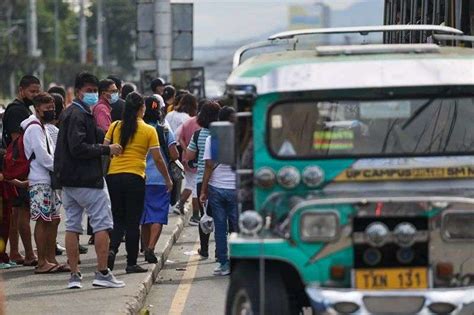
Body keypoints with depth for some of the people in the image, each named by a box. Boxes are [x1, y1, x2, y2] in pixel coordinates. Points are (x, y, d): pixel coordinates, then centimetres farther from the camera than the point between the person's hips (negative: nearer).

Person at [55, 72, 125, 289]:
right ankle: (102, 273, -5)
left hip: (69, 179, 10)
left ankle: (74, 275, 9)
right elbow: (78, 148, -23)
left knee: (72, 225, 8)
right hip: (87, 179, -10)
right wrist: (106, 149, -16)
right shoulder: (78, 115, -14)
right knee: (102, 223, -4)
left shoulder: (69, 114, 17)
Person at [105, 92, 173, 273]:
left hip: (113, 176, 3)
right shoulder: (149, 131, -2)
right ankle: (131, 263, 7)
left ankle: (112, 249, -10)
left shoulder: (115, 127, 5)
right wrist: (168, 179, 11)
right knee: (133, 221, 5)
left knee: (118, 219, 14)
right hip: (135, 177, -3)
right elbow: (157, 159, -1)